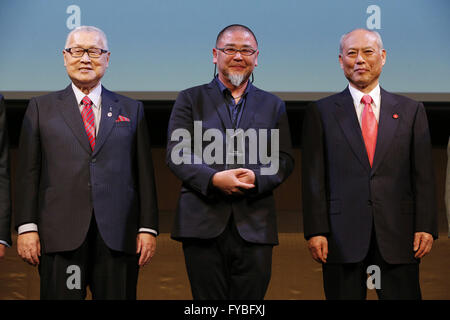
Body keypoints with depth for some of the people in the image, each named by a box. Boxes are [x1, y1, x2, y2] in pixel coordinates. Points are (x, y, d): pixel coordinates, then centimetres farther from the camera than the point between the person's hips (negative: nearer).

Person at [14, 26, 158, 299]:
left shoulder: (132, 110, 14)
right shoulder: (41, 108, 12)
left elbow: (144, 173, 9)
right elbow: (28, 172, 6)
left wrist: (148, 227, 2)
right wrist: (27, 227, -2)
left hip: (118, 238, 1)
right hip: (60, 236, 0)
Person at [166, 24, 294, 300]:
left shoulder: (273, 105, 16)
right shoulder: (190, 99, 10)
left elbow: (285, 160, 9)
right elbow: (176, 155, 0)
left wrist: (256, 177, -13)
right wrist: (214, 178, -17)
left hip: (255, 225, 2)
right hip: (203, 223, -1)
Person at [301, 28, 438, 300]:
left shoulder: (411, 111, 10)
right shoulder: (321, 112, 6)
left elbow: (424, 176, 7)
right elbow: (314, 178, 2)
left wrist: (426, 227, -2)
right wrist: (316, 231, -5)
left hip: (398, 236, 1)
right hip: (342, 236, -1)